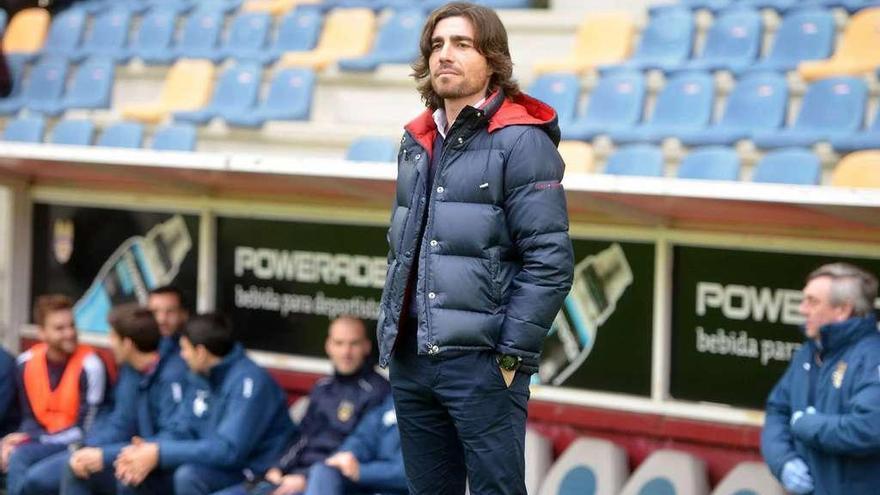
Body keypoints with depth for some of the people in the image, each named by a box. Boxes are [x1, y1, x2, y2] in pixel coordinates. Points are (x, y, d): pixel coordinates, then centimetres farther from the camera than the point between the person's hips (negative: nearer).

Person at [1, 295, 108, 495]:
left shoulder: (89, 366, -14)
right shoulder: (27, 362, 3)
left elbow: (85, 430, -14)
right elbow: (30, 417, 12)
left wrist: (30, 439, -18)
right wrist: (21, 437, -12)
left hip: (73, 446, -5)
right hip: (41, 440, 5)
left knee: (18, 457, -28)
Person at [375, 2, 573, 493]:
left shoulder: (521, 141, -7)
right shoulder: (417, 143, 14)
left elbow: (549, 261, -12)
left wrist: (513, 356, -15)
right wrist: (390, 334, 15)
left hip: (481, 361, -7)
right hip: (410, 361, 7)